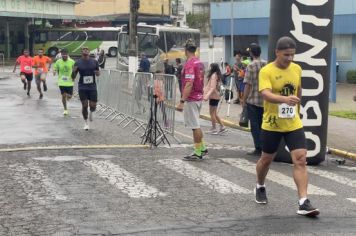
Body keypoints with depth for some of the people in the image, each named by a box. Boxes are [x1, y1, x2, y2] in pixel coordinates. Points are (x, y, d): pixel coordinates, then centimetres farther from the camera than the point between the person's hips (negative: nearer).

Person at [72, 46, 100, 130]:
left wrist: (98, 73, -8)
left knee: (93, 106, -3)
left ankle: (91, 112, 35)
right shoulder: (78, 63, -1)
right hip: (82, 88, -1)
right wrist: (74, 71, -20)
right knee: (84, 105, -3)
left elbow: (98, 73, 16)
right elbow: (73, 77, 2)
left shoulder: (94, 62, 3)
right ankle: (86, 123, 16)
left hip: (92, 87, 1)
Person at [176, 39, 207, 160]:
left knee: (195, 126, -3)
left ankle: (198, 152, 2)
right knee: (195, 125, 18)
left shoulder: (190, 64, -18)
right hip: (199, 97, 9)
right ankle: (202, 148, 23)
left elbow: (189, 84, -25)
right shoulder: (200, 63, 9)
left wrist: (182, 101, -25)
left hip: (191, 99, -9)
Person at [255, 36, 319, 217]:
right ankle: (260, 188, 43)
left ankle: (303, 203, -11)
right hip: (271, 125, -3)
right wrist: (285, 99, -47)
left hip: (294, 124, 3)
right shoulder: (266, 71, -15)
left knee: (300, 160, -9)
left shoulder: (297, 69, 2)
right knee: (266, 159, 15)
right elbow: (266, 94, -31)